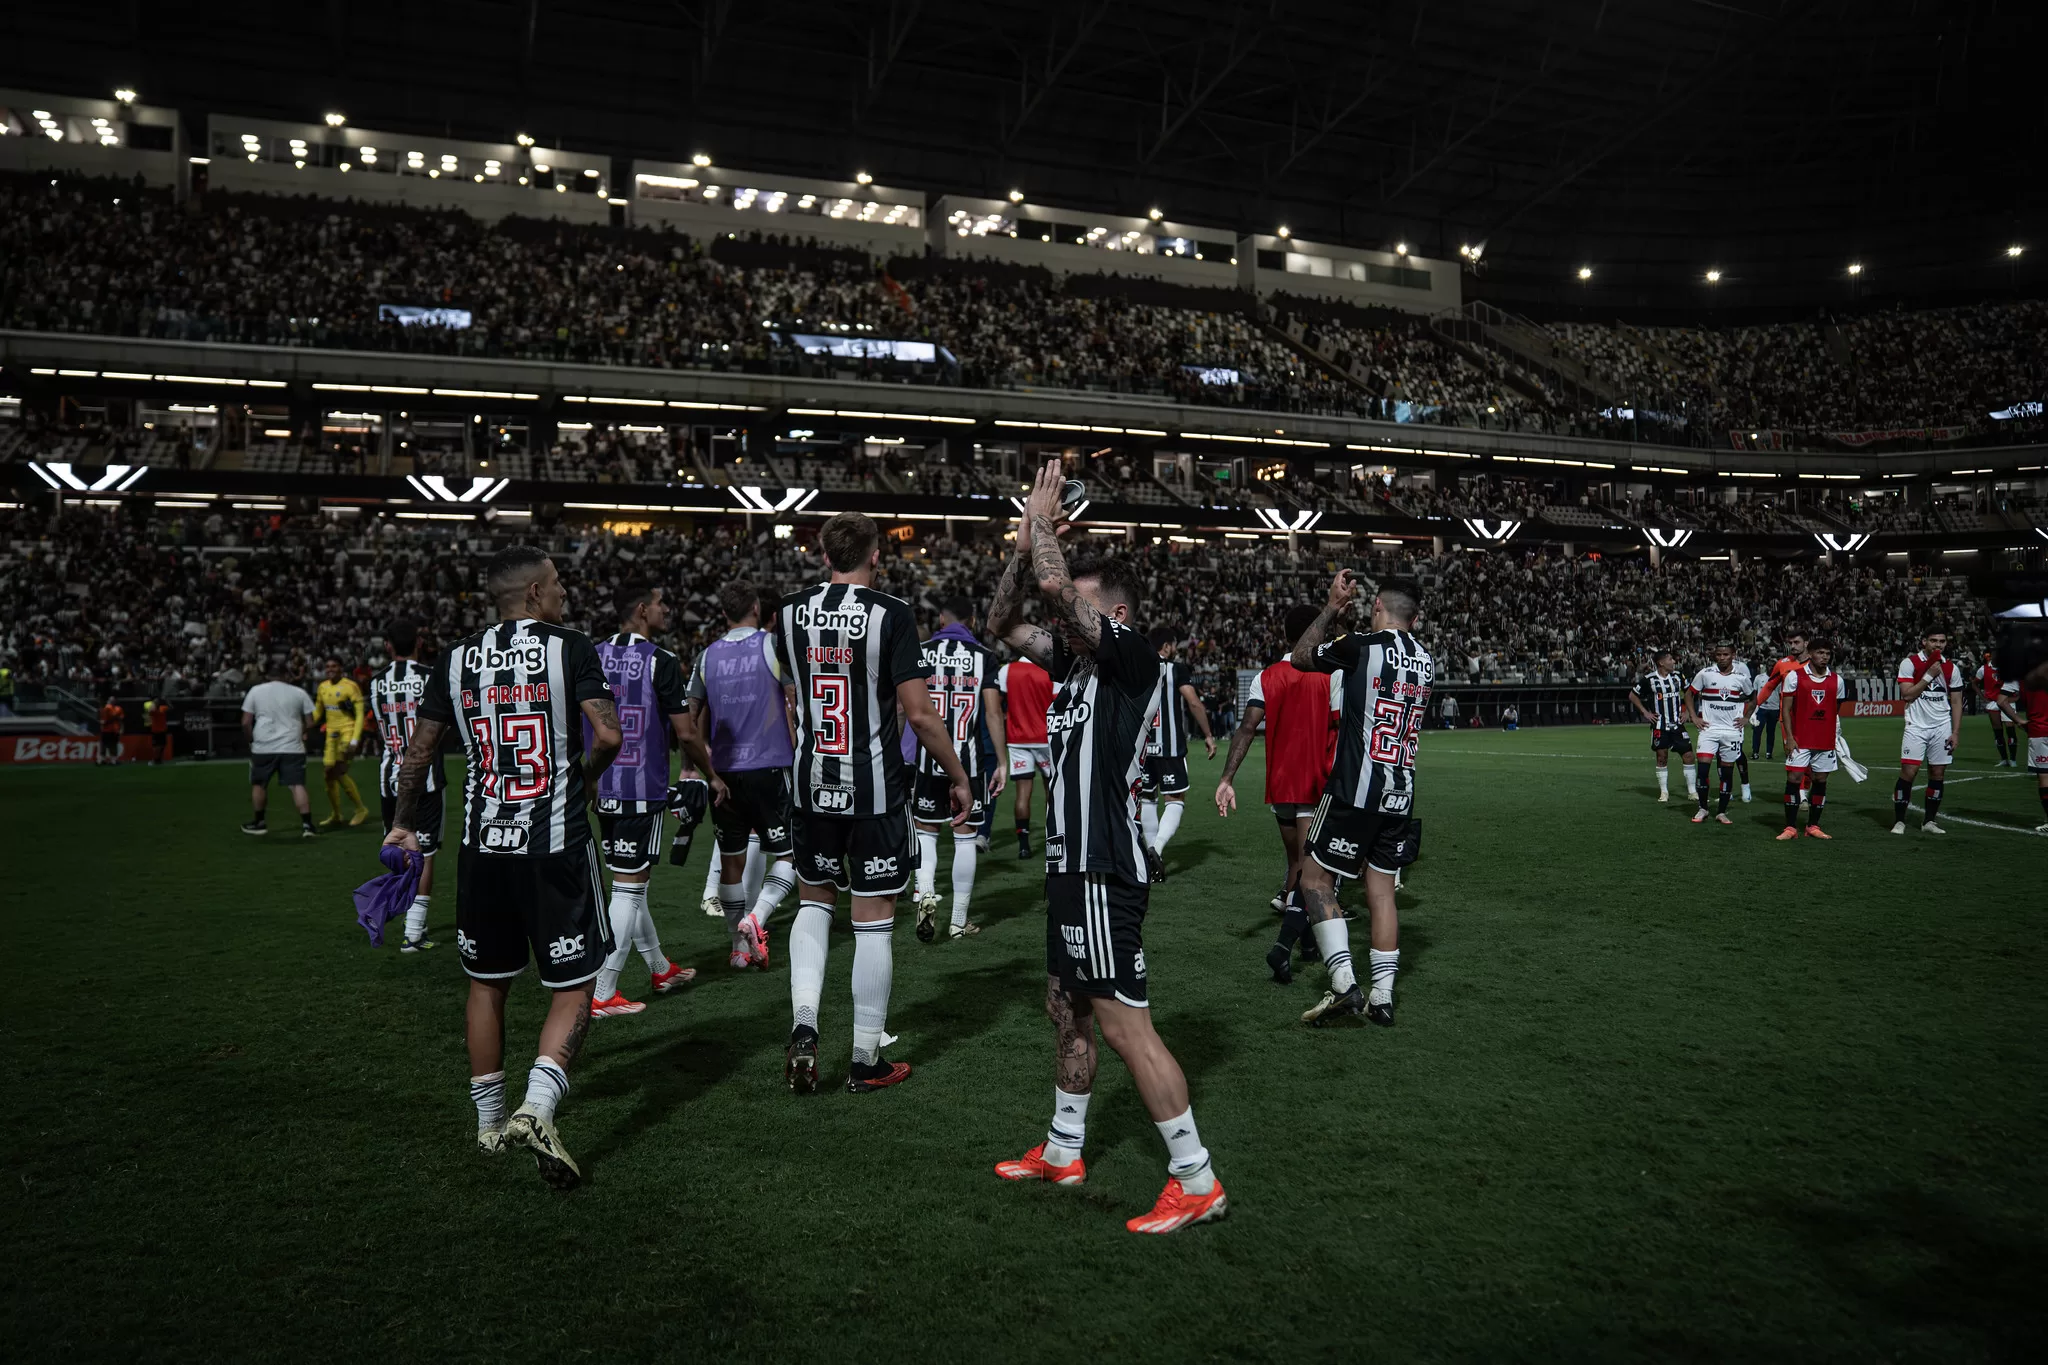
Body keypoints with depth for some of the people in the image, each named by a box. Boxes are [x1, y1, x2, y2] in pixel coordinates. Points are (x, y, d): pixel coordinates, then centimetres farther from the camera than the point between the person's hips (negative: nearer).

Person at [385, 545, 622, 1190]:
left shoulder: (456, 659, 6)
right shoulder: (569, 648, -6)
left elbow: (419, 752, 11)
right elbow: (608, 735, -16)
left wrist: (404, 823, 25)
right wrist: (581, 778, 5)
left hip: (483, 847, 4)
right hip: (557, 846, -4)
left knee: (487, 983, 20)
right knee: (572, 989, 5)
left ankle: (489, 1121, 31)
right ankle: (536, 1109, -14)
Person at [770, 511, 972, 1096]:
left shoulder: (790, 611, 3)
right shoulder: (891, 614, -11)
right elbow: (919, 712, -13)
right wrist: (958, 778, -3)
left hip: (812, 784, 4)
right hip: (874, 788, -4)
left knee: (813, 900, 21)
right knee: (873, 921, 5)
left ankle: (803, 1025, 5)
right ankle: (866, 1062, 14)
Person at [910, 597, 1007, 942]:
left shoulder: (921, 653, 2)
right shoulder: (983, 656, 1)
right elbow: (993, 711, -5)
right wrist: (1002, 762, -2)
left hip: (929, 756, 1)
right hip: (968, 758, 0)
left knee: (926, 830, 16)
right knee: (966, 836, 8)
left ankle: (926, 893, -8)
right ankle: (959, 922, 13)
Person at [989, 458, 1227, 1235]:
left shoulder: (1130, 657, -14)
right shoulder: (1075, 661, 12)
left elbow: (1053, 586, -25)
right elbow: (1003, 624, 17)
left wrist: (1042, 519, -9)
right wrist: (1024, 540, 6)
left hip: (1103, 870, -10)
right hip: (1075, 864, 10)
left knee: (1124, 1025, -6)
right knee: (1067, 1009, 19)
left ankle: (1197, 1182, 4)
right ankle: (1063, 1153, 35)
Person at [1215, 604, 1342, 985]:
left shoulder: (1267, 677, 1)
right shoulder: (1333, 674, -6)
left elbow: (1247, 728, -10)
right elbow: (1342, 731, -10)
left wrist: (1227, 778, -13)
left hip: (1280, 785, 4)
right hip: (1318, 785, -4)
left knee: (1295, 862, 20)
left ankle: (1304, 935, 35)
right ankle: (1284, 945, -19)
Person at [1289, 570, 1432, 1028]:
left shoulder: (1362, 646, -9)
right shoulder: (1426, 662, 9)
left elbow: (1301, 657, 5)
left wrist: (1331, 608, 12)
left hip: (1355, 790, -6)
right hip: (1401, 796, 6)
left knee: (1316, 880, 4)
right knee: (1381, 890, 12)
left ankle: (1344, 985, -4)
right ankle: (1382, 998, 14)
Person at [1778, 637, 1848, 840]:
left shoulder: (1837, 680, 8)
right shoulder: (1794, 676, -3)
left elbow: (1836, 712, 15)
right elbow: (1786, 708, -2)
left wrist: (1836, 738, 12)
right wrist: (1789, 737, -9)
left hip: (1826, 741, 3)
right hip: (1800, 740, -3)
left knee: (1820, 781, 6)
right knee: (1793, 779, -7)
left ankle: (1813, 826, 14)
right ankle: (1790, 827, -1)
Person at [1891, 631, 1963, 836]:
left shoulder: (1951, 669, 7)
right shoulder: (1909, 663, -3)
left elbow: (1956, 703, 9)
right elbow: (1907, 695, -11)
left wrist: (1955, 733, 2)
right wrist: (1929, 675, -15)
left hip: (1942, 728, 4)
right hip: (1916, 727, -3)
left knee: (1938, 774, 3)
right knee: (1908, 772, -9)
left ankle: (1929, 822, 13)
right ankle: (1899, 821, -1)